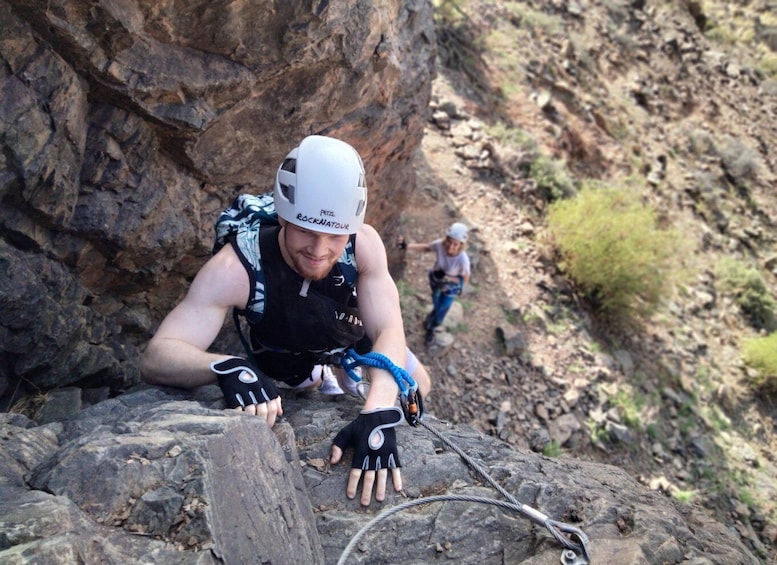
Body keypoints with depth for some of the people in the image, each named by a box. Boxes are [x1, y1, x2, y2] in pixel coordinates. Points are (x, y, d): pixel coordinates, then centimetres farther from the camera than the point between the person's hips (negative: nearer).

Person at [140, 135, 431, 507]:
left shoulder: (364, 244, -39)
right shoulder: (235, 268, -46)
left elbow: (388, 330, -43)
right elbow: (155, 358, -51)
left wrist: (380, 413, -61)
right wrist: (228, 369, -72)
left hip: (354, 336, 1)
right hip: (285, 361, -1)